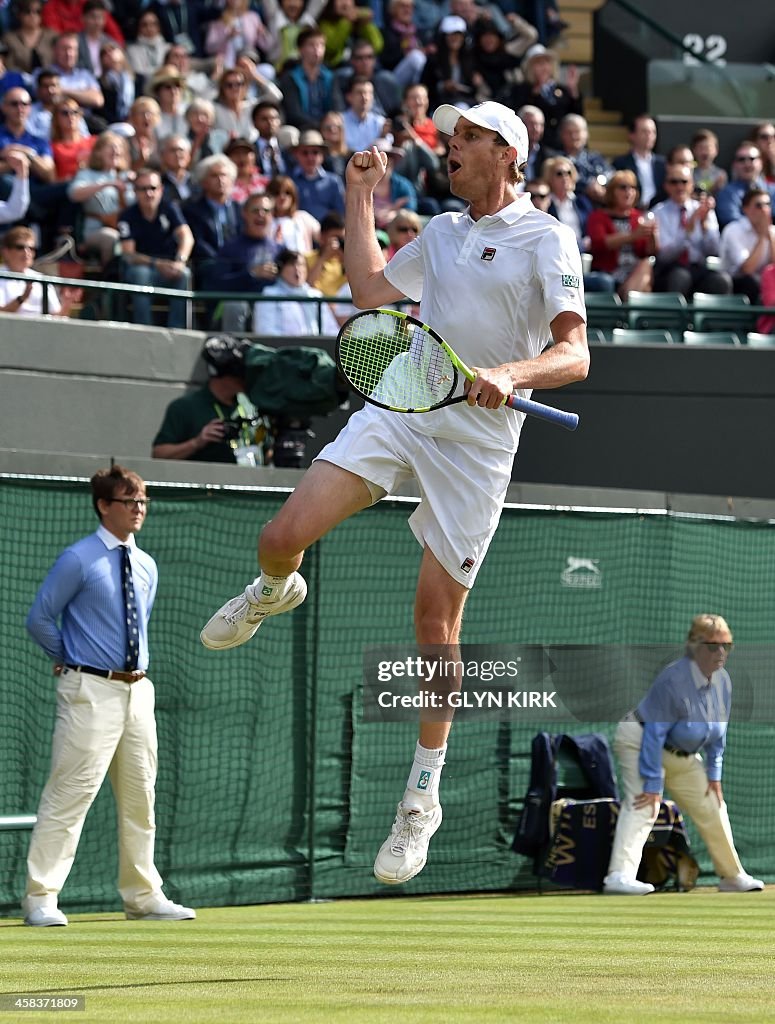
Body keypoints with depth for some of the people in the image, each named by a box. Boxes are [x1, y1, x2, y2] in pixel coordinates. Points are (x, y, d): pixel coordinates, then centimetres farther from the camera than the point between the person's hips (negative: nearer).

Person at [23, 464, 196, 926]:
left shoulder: (146, 567, 13)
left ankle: (143, 896, 20)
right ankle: (41, 899, -11)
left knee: (140, 797, 11)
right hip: (92, 692, -7)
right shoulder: (78, 560, -8)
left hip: (138, 690, 7)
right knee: (71, 792, -11)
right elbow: (40, 619, -4)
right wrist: (72, 662, 3)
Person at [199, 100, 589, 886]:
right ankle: (274, 591, 28)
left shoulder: (545, 240, -6)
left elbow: (574, 355, -14)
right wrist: (361, 200, 22)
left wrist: (511, 373, -33)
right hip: (398, 407, 4)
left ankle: (422, 797, 12)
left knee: (436, 621, -1)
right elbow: (371, 291, 22)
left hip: (477, 435, -4)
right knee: (281, 539, -11)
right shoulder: (440, 233, 15)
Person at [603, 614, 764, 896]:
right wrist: (652, 785, -31)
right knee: (642, 806, -26)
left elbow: (718, 731, 6)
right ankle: (619, 877, -39)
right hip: (640, 742, -8)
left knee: (711, 805, 12)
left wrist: (714, 774, 4)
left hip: (682, 755, 8)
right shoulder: (673, 679, -30)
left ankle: (732, 876, 28)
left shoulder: (722, 680, -6)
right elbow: (654, 734, -30)